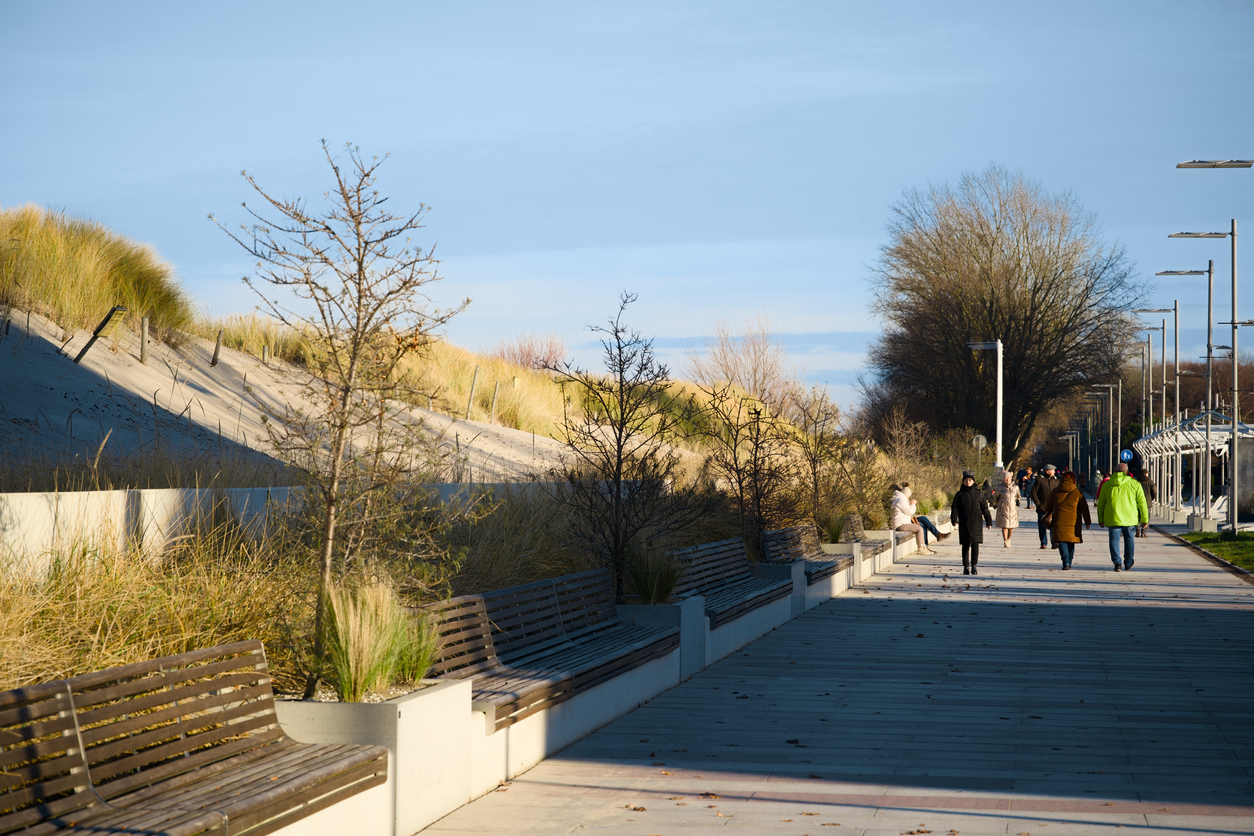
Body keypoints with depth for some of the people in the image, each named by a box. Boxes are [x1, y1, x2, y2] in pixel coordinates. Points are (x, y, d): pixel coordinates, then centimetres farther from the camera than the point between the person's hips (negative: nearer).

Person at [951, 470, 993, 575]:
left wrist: (988, 521, 8)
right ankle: (966, 567, 10)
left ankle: (974, 566, 0)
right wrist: (954, 520, -11)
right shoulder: (959, 494, 5)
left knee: (975, 544, -6)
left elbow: (984, 508, 9)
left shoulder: (979, 493, 6)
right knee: (965, 545, 2)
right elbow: (955, 508, 2)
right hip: (964, 524, 0)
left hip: (976, 524, 0)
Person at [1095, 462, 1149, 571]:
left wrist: (1101, 519, 18)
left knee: (1114, 539, 5)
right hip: (1130, 517, 0)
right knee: (1129, 539, 15)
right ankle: (1128, 564, 23)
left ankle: (1117, 562, -11)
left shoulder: (1107, 485, 5)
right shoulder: (1135, 484, 0)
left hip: (1113, 518, 0)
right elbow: (1141, 502, 0)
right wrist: (1144, 519, 5)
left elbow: (1101, 504, 9)